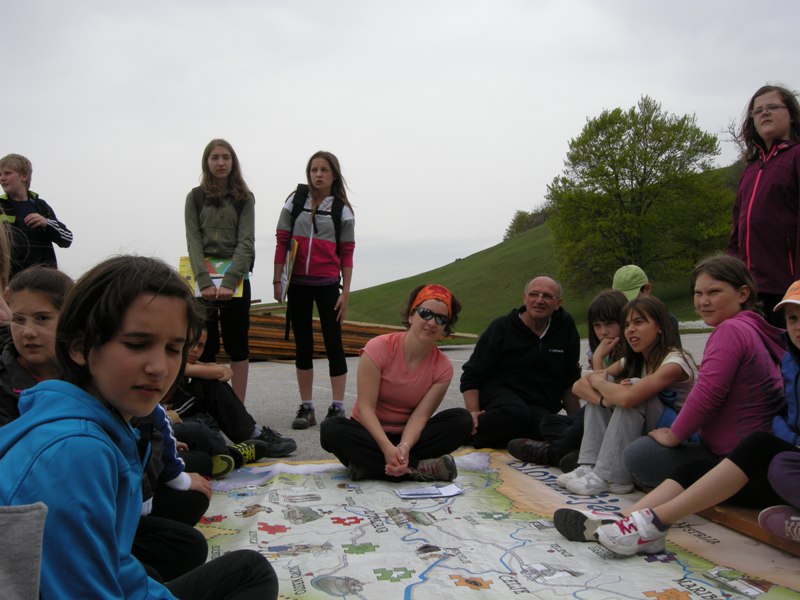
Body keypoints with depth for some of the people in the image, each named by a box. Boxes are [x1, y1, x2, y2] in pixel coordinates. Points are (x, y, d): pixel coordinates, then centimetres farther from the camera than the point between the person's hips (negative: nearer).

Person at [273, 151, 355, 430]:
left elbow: (347, 254, 1)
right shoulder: (294, 203, 6)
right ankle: (306, 407, 15)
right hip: (297, 284, 2)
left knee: (333, 344, 1)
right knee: (302, 345, 7)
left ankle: (337, 407, 8)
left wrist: (345, 292, -2)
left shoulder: (342, 210, 2)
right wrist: (277, 281, 0)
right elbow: (281, 242, 5)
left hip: (327, 285, -2)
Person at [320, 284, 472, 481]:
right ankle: (417, 468, -30)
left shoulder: (443, 367, -8)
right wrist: (387, 448, -35)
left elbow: (420, 415, -16)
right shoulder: (379, 348, -16)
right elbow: (365, 407, -20)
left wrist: (404, 447, -36)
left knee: (462, 420, -21)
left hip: (408, 436, 2)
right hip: (371, 433, -1)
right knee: (331, 429, -33)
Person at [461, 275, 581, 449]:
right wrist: (473, 412, -19)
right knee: (517, 414, -40)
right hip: (500, 393, -3)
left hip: (542, 405, 3)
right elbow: (471, 375, -3)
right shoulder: (501, 327, -2)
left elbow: (569, 381, 16)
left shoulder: (566, 326, 7)